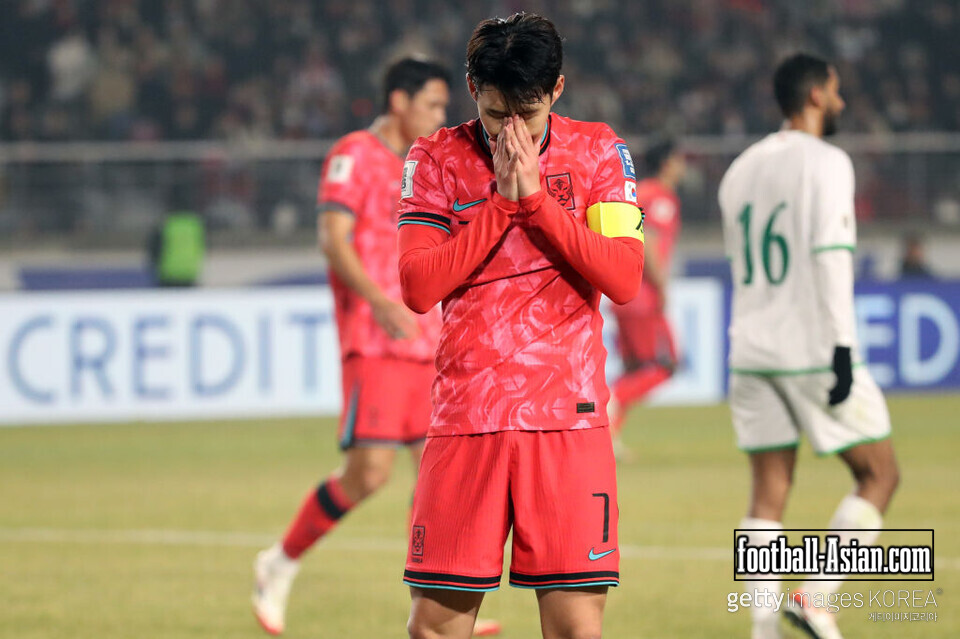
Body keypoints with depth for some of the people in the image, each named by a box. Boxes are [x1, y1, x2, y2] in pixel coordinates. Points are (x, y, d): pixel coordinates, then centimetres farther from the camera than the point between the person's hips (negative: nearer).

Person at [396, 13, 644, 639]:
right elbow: (418, 287, -5)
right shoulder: (436, 160, 6)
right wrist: (502, 202, -9)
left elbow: (624, 279, -6)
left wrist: (536, 198, -11)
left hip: (569, 415, 0)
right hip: (465, 417, 1)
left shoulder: (598, 152, 5)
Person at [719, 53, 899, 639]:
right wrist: (843, 347, -18)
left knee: (769, 493, 6)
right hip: (813, 349, -7)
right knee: (879, 475, 4)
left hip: (751, 349, 7)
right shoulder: (825, 162, -8)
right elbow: (831, 254, -16)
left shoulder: (741, 169, 15)